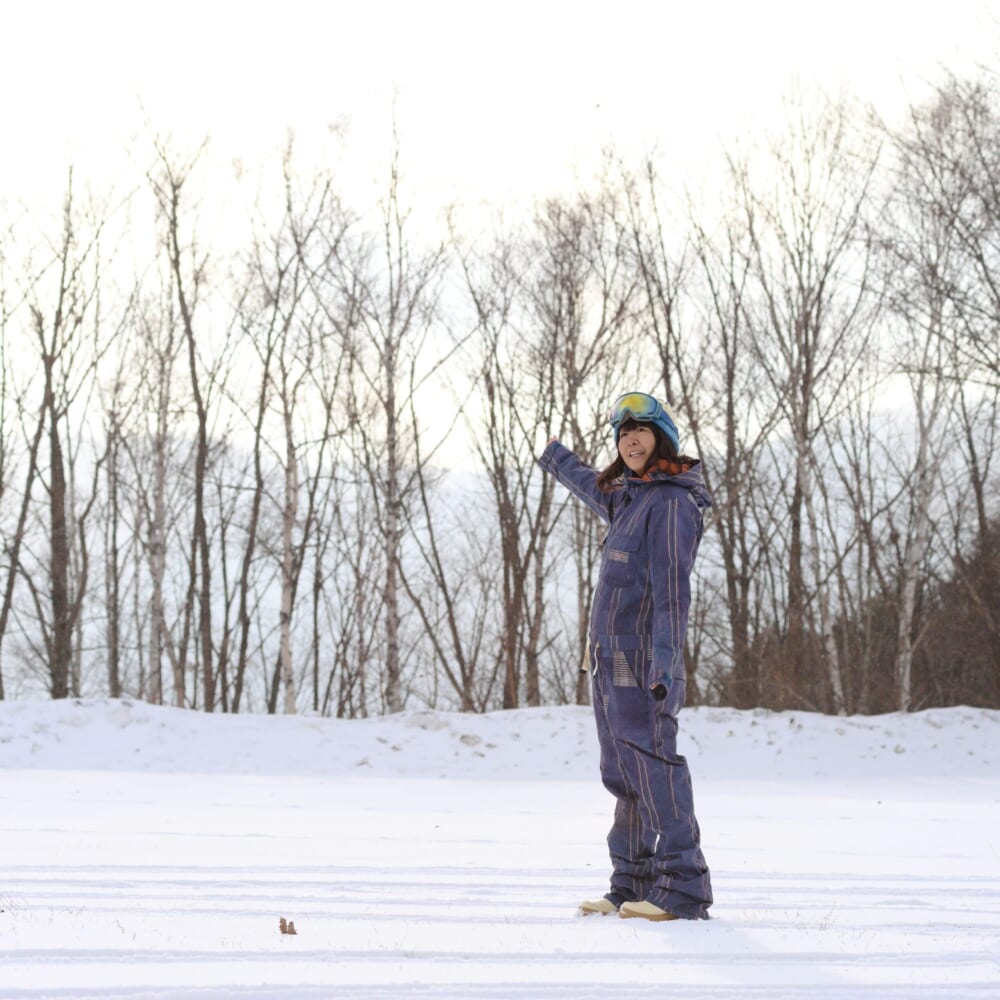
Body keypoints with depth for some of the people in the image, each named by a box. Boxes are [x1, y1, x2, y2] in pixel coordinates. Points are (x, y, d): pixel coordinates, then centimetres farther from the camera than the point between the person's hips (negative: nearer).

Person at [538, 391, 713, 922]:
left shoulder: (671, 503, -11)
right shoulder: (627, 496, 16)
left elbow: (671, 587, -19)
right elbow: (591, 485, 42)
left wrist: (664, 660, -27)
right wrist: (557, 459, 61)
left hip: (641, 663, -9)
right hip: (609, 659, 9)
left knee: (654, 770, -12)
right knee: (623, 775, 10)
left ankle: (683, 891, -12)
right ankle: (632, 886, 13)